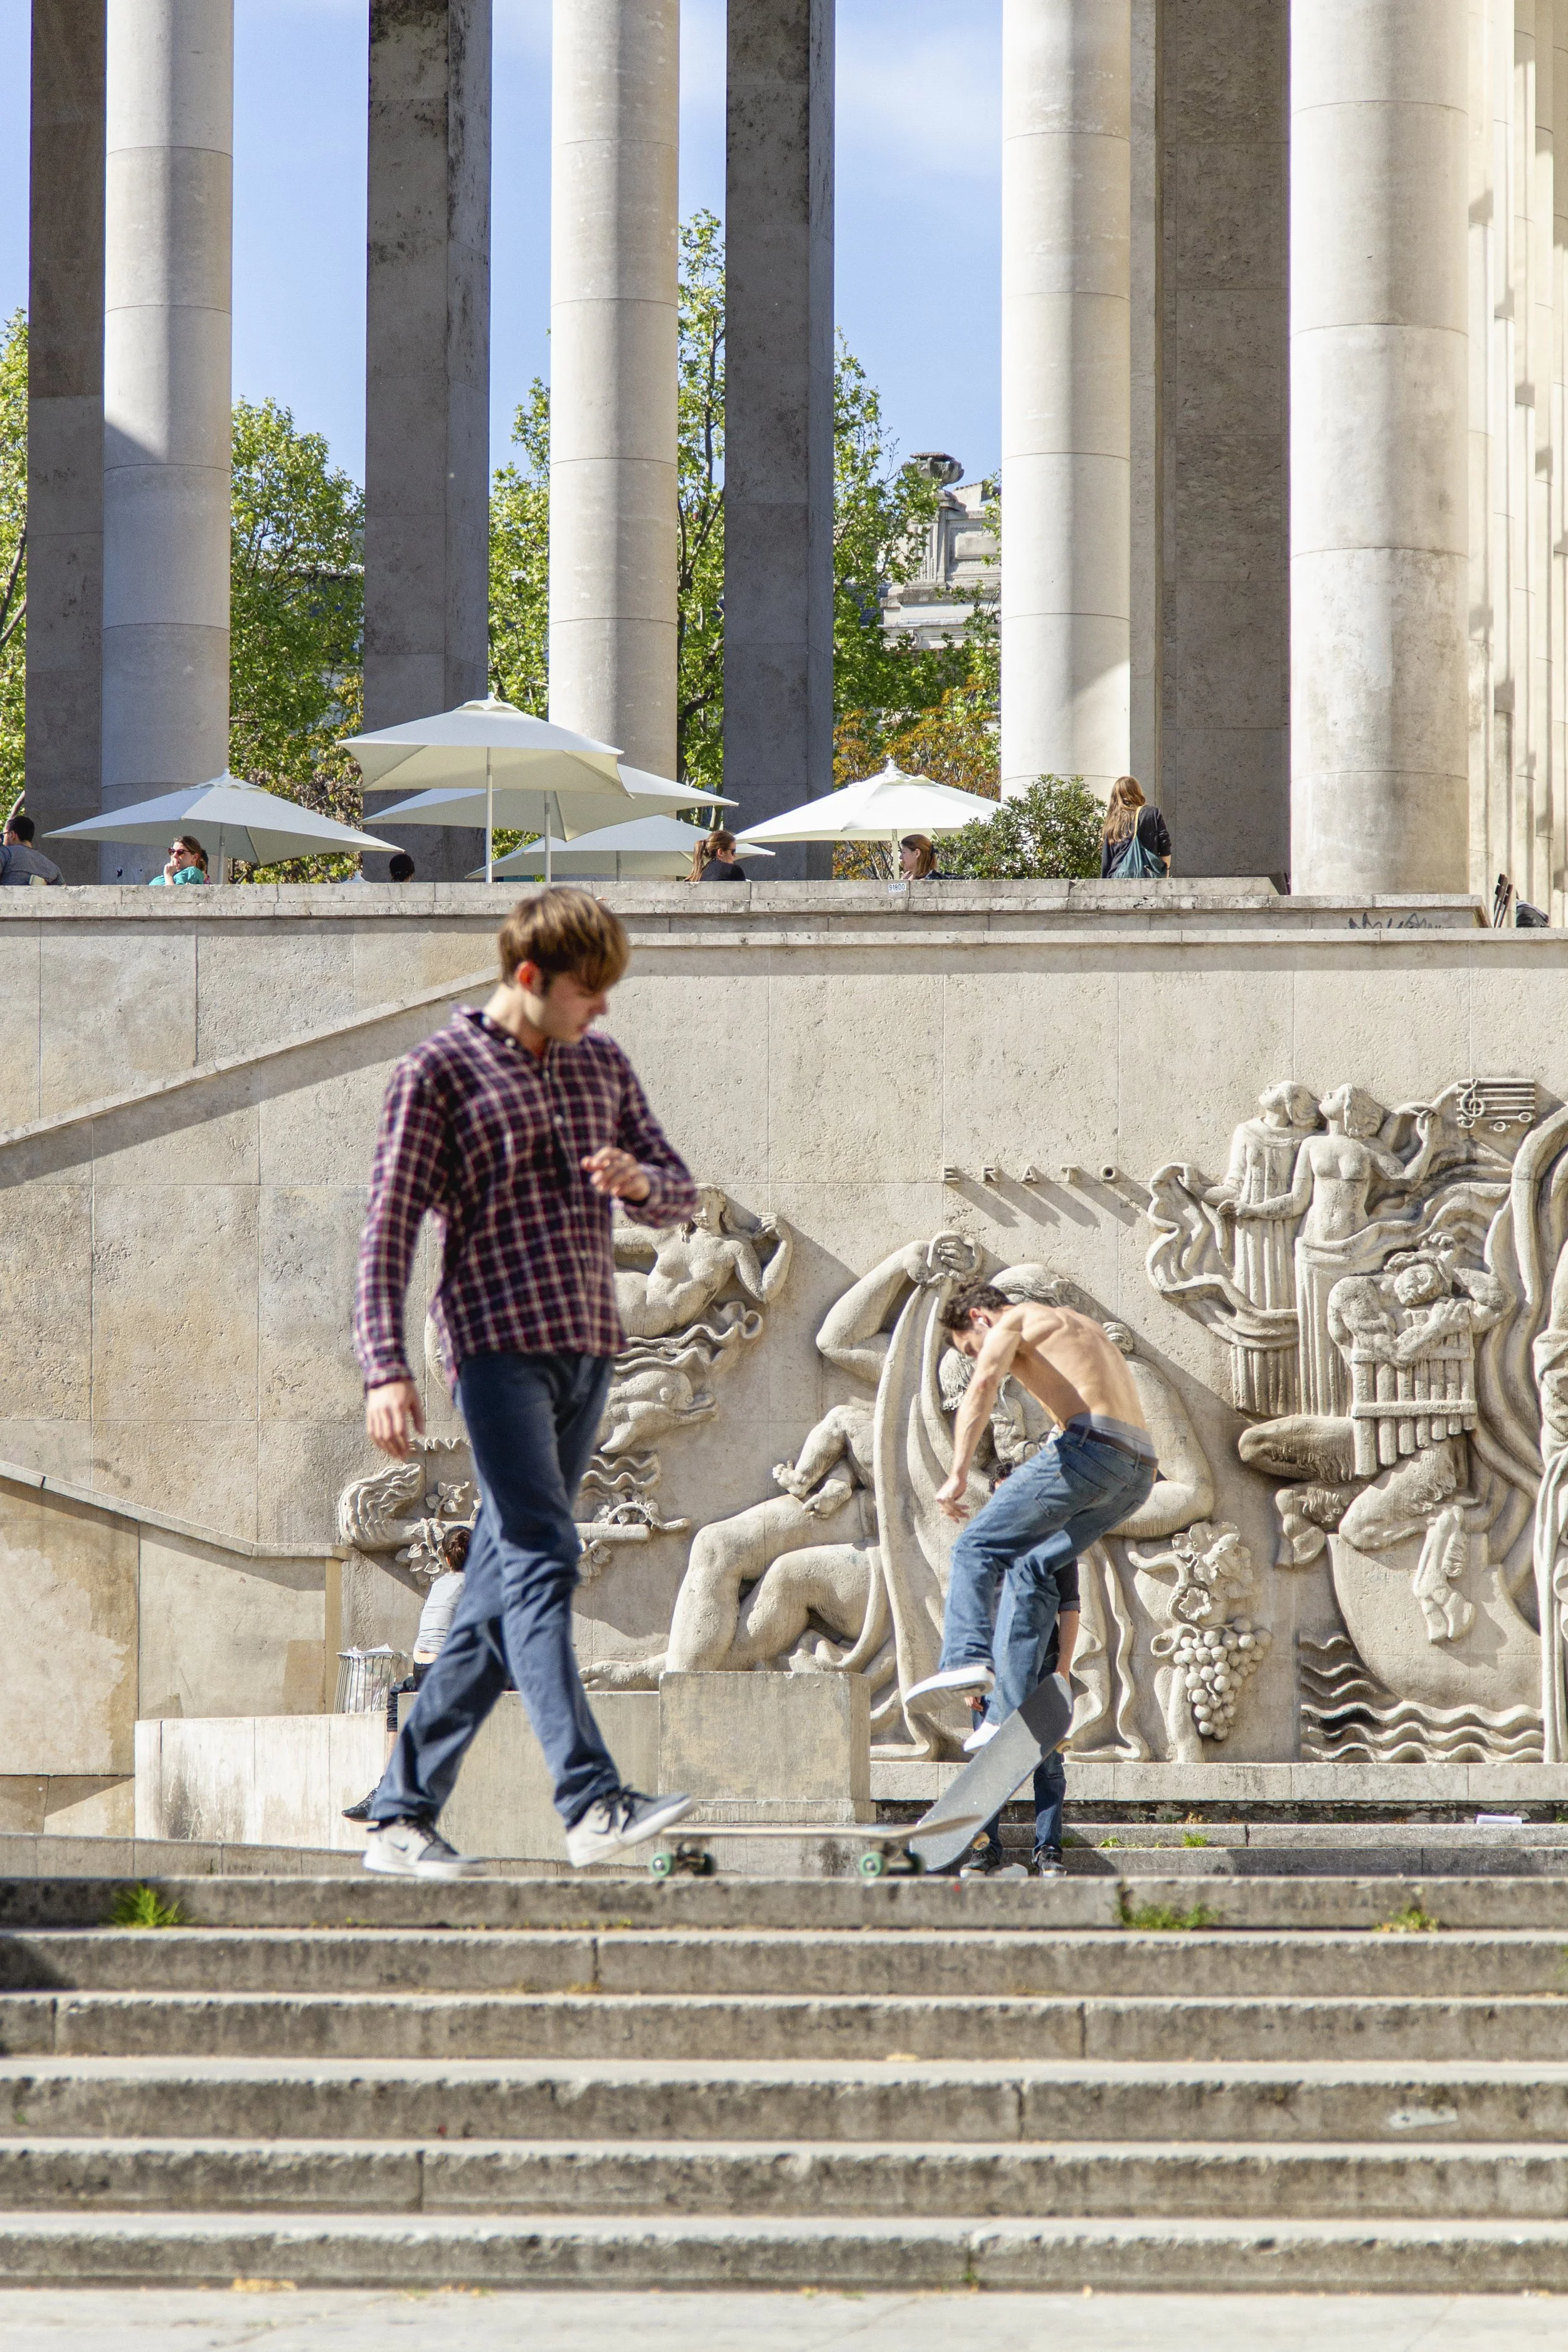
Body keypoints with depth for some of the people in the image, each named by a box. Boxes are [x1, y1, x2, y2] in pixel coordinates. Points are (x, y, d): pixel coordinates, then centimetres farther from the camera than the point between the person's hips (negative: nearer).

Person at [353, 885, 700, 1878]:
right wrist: (386, 1368, -15)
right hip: (497, 1342, -7)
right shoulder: (440, 1070, -2)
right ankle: (593, 1804, -28)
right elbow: (389, 1227, -5)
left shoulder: (602, 1065, 17)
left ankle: (403, 1815, 11)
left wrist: (638, 1181, -5)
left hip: (587, 1349, 7)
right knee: (540, 1561, -18)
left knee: (502, 1590, 6)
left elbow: (680, 1191, 20)